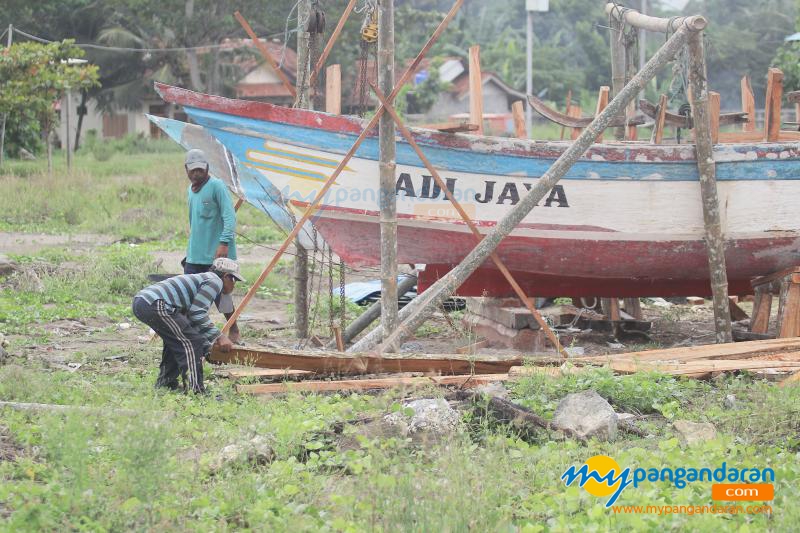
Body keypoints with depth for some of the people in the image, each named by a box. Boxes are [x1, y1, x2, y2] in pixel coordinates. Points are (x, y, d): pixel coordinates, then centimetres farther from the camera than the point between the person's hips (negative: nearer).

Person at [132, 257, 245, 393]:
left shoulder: (200, 279, 32)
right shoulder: (215, 281, 2)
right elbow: (198, 314, -8)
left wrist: (211, 340, 25)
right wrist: (219, 336, -4)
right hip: (156, 305, -10)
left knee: (175, 340, 28)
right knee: (192, 343, -5)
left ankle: (165, 385, 34)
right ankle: (194, 391, -7)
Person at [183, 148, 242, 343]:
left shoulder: (217, 186, -10)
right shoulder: (191, 189, 15)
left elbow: (229, 216, -17)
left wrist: (224, 243, -27)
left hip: (215, 255, -8)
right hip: (194, 254, 8)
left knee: (221, 294, -2)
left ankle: (234, 332, 12)